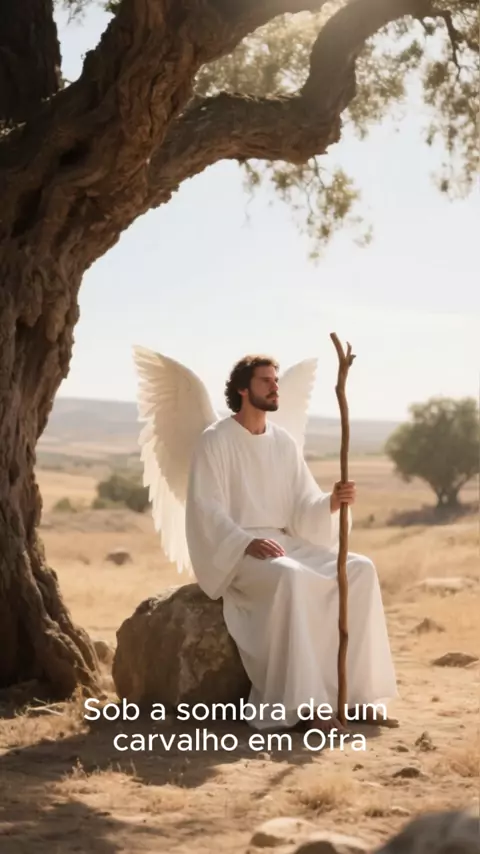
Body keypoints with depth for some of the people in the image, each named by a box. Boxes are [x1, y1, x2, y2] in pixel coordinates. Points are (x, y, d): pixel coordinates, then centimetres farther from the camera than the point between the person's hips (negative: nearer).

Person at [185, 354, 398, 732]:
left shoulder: (285, 443, 13)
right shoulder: (215, 440, -6)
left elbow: (304, 508, 6)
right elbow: (205, 510, -14)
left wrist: (332, 503, -16)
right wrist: (249, 543, -28)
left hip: (286, 544, 7)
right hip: (234, 552, -6)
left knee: (360, 570, -15)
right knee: (291, 577, -37)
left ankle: (355, 691, -14)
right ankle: (302, 703, -35)